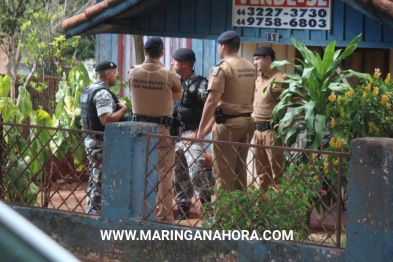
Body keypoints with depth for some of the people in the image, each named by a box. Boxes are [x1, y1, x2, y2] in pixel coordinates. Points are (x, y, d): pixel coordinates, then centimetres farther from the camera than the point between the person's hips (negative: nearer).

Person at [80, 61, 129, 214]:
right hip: (102, 144, -10)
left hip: (91, 140, 10)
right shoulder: (103, 93, -17)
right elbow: (106, 120, -27)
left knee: (95, 181, 15)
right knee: (101, 182, -6)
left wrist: (116, 106, 16)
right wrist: (124, 109, -15)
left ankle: (91, 212, 20)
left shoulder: (88, 91, 15)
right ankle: (96, 213, -5)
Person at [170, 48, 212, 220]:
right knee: (179, 174, 11)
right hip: (176, 135, 7)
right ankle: (182, 210, 20)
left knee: (195, 170, -20)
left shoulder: (199, 84, -10)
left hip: (192, 134, -7)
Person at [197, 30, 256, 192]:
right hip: (247, 121, 7)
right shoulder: (250, 68, 11)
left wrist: (201, 129, -14)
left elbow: (212, 101, -17)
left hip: (228, 123, -7)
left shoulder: (222, 68, -12)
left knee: (223, 171, -2)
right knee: (240, 169, 14)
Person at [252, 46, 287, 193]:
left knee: (276, 171, -5)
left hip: (272, 130, -9)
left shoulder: (280, 80, -14)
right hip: (258, 130, 9)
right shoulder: (258, 80, 14)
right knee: (261, 170, 15)